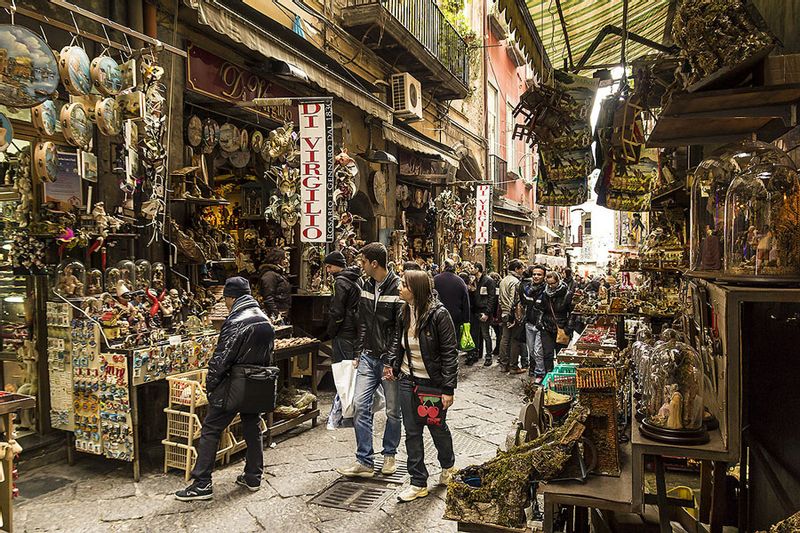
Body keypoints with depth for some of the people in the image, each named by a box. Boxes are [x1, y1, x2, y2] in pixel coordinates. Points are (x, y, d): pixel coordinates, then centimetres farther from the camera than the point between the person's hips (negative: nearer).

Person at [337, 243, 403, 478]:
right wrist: (358, 354, 11)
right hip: (368, 357, 6)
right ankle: (364, 461, 8)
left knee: (393, 410, 8)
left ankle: (389, 455, 28)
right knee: (360, 406, 0)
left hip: (389, 360, -5)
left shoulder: (398, 288, -14)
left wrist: (391, 362, -17)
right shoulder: (367, 286, 8)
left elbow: (400, 329, -15)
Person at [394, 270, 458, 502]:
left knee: (437, 427, 15)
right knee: (412, 432, 7)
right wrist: (395, 366, 4)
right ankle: (418, 483, 20)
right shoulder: (404, 312, 1)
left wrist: (448, 389, -18)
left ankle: (448, 466, 43)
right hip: (408, 381, 5)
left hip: (432, 382, -5)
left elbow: (449, 353, -17)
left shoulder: (438, 314, -18)